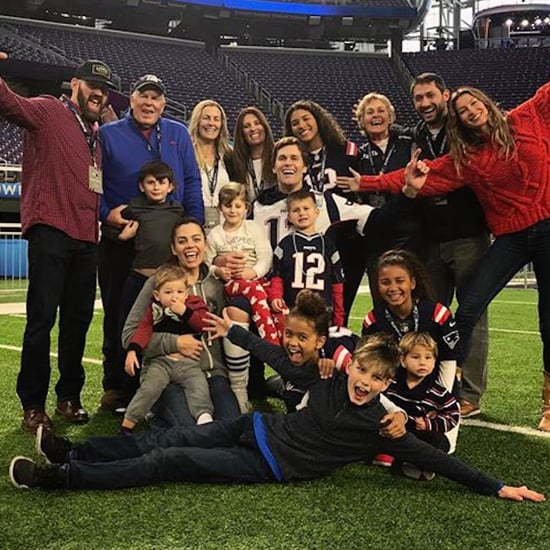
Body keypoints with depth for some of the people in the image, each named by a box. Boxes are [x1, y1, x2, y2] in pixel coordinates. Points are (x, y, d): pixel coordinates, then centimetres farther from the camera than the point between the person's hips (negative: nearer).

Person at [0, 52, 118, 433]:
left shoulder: (96, 132, 21)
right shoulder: (49, 112, 2)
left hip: (87, 238, 7)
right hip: (51, 232, -7)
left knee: (78, 319, 10)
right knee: (42, 318, -5)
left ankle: (69, 398, 22)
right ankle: (33, 406, 5)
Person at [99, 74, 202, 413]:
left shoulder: (178, 134, 9)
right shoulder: (108, 134, 5)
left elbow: (192, 183, 6)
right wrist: (106, 213, -13)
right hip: (121, 240, -1)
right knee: (119, 314, 5)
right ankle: (117, 385, 16)